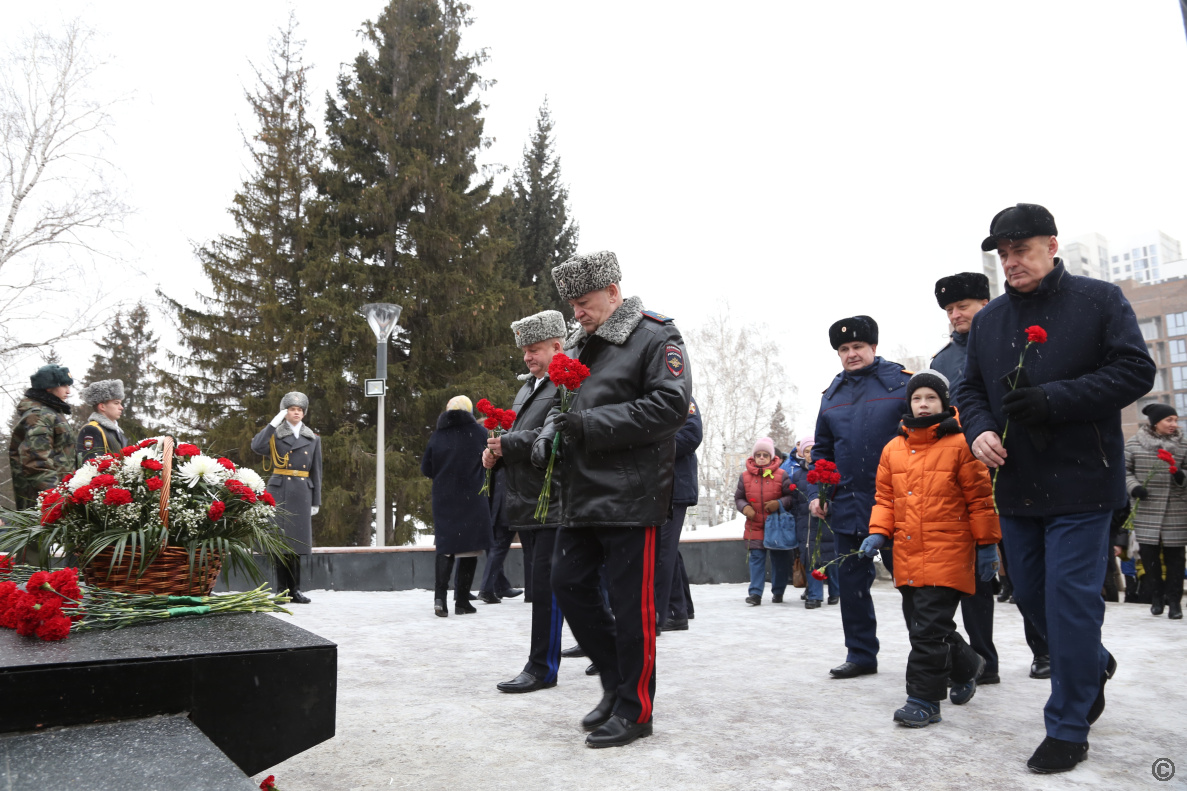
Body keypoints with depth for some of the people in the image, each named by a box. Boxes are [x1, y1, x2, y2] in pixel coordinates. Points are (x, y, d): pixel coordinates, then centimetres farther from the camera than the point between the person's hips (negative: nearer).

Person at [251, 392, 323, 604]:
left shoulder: (313, 439, 13)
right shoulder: (275, 434, 5)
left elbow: (316, 472, 12)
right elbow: (256, 447, -17)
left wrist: (316, 501, 8)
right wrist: (274, 422, -15)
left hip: (302, 493, 3)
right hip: (279, 491, -3)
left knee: (296, 541, 5)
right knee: (281, 541, -4)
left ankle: (295, 589, 12)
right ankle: (282, 590, 3)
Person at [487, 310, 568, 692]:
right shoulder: (527, 387, 20)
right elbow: (514, 436, 23)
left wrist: (506, 444, -16)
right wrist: (495, 453, 2)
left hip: (554, 503, -10)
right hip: (526, 504, 10)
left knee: (546, 586, -6)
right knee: (540, 585, 15)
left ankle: (542, 668, 3)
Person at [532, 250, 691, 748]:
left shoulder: (655, 336, -6)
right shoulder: (578, 344, 18)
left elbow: (670, 404, -17)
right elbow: (560, 400, 26)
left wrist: (591, 424, -20)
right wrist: (549, 432, 3)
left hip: (631, 496, -8)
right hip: (581, 494, 8)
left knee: (630, 600, -1)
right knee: (568, 583, 10)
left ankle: (633, 709, 15)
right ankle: (616, 682, 27)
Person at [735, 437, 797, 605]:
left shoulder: (781, 475, -4)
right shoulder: (745, 476, 1)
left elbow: (792, 496, -2)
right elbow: (738, 498, 9)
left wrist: (779, 503, -19)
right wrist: (745, 508, -10)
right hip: (754, 526, 1)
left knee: (779, 559, 9)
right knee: (756, 558, -2)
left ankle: (778, 592, 23)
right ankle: (755, 593, -2)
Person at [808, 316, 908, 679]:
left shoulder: (901, 382, -2)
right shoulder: (832, 394, 13)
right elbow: (821, 451, 18)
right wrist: (815, 493, 7)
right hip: (848, 506, 5)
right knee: (851, 581, 9)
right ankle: (861, 654, 21)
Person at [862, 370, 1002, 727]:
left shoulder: (960, 444, -5)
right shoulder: (893, 449, 10)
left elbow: (980, 497, -3)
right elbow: (885, 498, 15)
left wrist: (987, 545, -2)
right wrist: (878, 533, 1)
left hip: (947, 553, -6)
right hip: (907, 556, 6)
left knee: (930, 629, -8)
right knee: (920, 626, 16)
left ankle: (924, 700, 2)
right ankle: (967, 664, 41)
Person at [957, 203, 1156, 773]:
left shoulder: (1099, 300, -3)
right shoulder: (987, 320, 11)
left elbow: (1135, 371, -9)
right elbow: (971, 388, 13)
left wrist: (1054, 400, -20)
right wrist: (979, 428, -9)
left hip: (1080, 481, -5)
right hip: (1016, 484, 6)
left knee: (1070, 596, -4)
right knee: (1030, 593, 14)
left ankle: (1068, 728, 9)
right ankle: (1093, 663, 42)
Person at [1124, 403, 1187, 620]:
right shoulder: (1135, 443, 1)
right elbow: (1124, 469, 5)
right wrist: (1133, 487, -11)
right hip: (1146, 510, -1)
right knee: (1148, 553, 1)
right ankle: (1157, 595, 20)